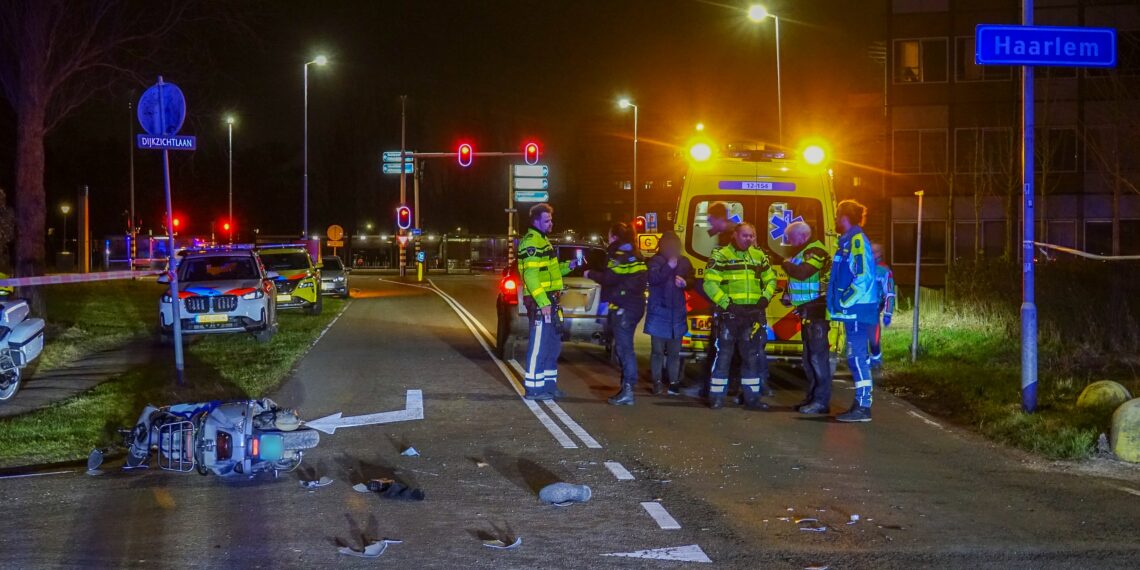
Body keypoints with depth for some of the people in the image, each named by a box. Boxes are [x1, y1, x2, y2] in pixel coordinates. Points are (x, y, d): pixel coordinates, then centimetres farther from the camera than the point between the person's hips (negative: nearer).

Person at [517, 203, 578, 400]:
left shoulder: (542, 241, 20)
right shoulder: (531, 242, -13)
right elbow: (531, 275, -22)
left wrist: (568, 266, 10)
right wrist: (543, 302, -26)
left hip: (549, 301, 10)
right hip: (540, 302, -10)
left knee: (553, 345, 15)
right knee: (539, 346, -8)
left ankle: (548, 384, 22)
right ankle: (533, 388, -5)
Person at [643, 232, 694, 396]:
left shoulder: (684, 262, 8)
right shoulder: (655, 261, -3)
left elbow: (692, 281, 10)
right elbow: (653, 279, -18)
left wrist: (685, 283, -13)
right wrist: (669, 267, -26)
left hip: (677, 312, 3)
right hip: (658, 311, -3)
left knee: (674, 351, 5)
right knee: (658, 350, -1)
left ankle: (674, 382, 9)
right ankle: (657, 382, 4)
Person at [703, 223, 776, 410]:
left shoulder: (759, 256, 13)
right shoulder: (721, 256, -3)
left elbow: (770, 279, 20)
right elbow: (710, 283, -10)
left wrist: (765, 297, 1)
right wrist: (726, 303, -18)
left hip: (753, 313, 5)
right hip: (729, 313, -5)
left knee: (752, 356, 8)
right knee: (723, 355, -2)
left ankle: (752, 397, 15)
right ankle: (716, 397, 3)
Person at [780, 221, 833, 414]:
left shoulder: (816, 251, -13)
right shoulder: (805, 252, 18)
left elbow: (802, 273, -27)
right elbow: (798, 277, 26)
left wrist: (786, 264, -8)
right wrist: (788, 294, 8)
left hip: (816, 310, -11)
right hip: (807, 311, 11)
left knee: (818, 355, -12)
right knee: (809, 356, 14)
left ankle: (822, 401, -13)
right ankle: (812, 396, 21)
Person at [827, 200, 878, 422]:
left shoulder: (857, 240, -12)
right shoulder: (848, 240, 18)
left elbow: (863, 276, -21)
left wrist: (844, 302, -18)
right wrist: (839, 301, 17)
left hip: (857, 310, -10)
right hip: (852, 310, 10)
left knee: (857, 356, -10)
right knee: (857, 357, 12)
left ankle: (863, 407, -10)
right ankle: (861, 403, 16)